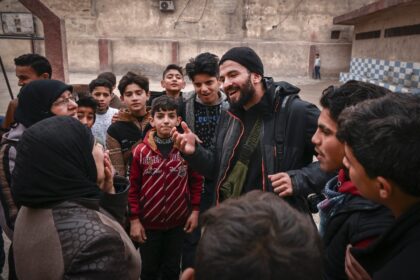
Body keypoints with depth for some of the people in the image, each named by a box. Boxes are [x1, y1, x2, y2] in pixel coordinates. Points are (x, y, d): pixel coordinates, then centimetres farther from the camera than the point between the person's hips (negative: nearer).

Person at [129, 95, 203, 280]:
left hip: (178, 222, 1)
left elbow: (196, 182, 1)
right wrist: (134, 219, -6)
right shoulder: (140, 151, -10)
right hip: (148, 223, -1)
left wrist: (195, 211, -1)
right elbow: (133, 188, -5)